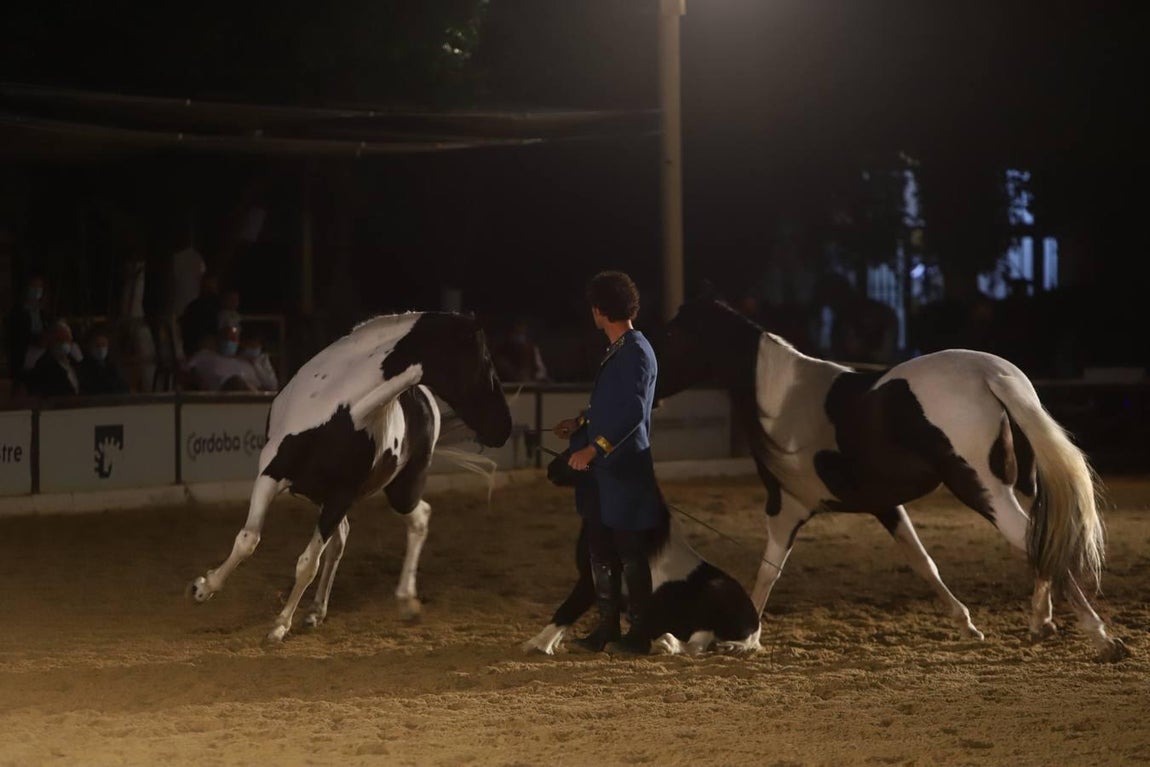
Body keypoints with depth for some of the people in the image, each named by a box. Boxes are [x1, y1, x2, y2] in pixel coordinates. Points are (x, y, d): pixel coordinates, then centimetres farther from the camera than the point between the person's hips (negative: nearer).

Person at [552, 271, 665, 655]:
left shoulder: (636, 353, -16)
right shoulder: (615, 351, 13)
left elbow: (633, 412, -25)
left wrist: (594, 448, -29)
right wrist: (580, 422, 32)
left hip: (625, 470, -10)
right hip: (602, 472, 10)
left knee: (631, 554, -2)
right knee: (601, 552, 12)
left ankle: (639, 633, 4)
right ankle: (606, 629, 19)